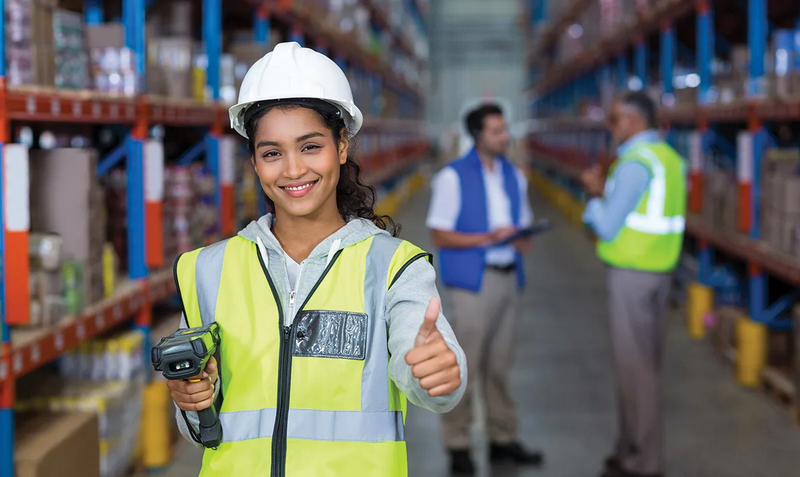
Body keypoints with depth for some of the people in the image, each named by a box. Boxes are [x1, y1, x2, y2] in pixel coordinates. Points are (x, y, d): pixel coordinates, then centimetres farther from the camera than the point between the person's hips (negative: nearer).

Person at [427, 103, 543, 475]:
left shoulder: (514, 176, 12)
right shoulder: (453, 177, -5)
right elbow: (440, 236, -8)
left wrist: (523, 240, -4)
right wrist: (487, 238, -18)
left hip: (508, 277, 6)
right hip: (472, 280, -5)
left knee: (499, 364, 12)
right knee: (464, 364, -4)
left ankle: (502, 439, 19)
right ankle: (457, 444, 4)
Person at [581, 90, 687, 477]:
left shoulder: (635, 163, -18)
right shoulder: (670, 159, 11)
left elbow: (608, 228, -17)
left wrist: (594, 195, -1)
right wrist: (606, 192, 11)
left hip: (631, 272, -9)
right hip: (659, 269, 9)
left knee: (633, 365, -2)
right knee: (647, 362, 15)